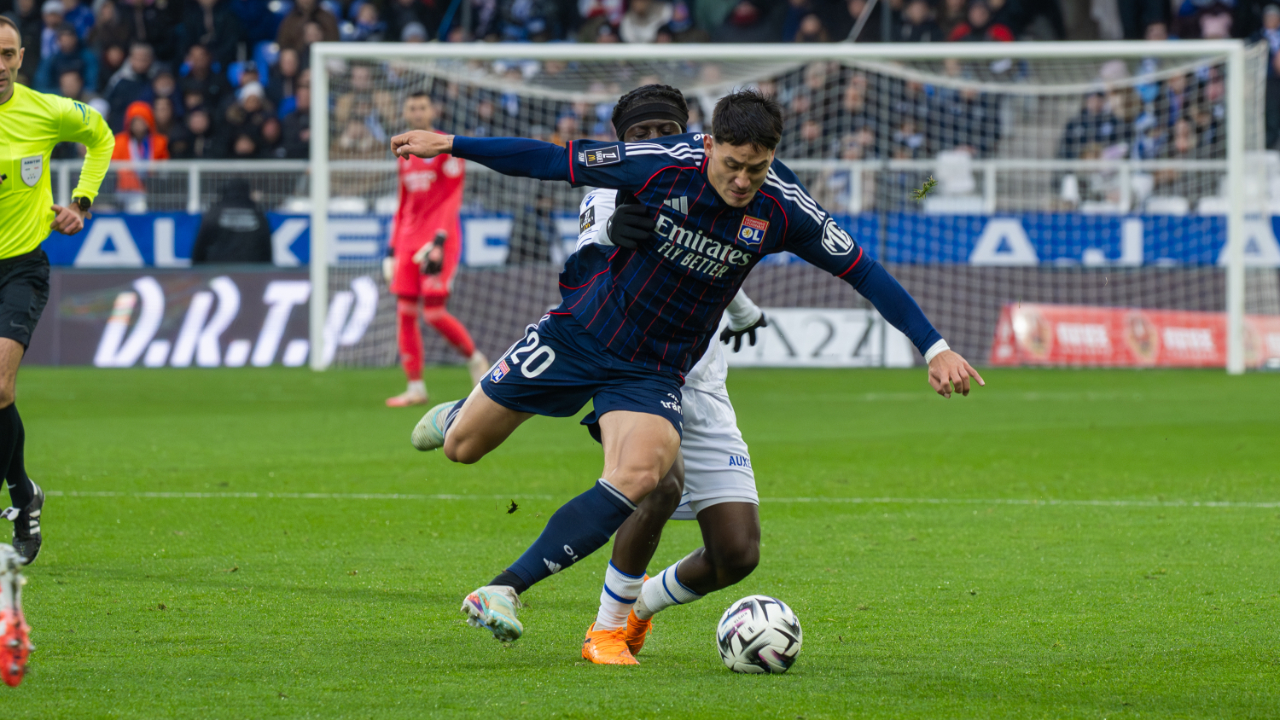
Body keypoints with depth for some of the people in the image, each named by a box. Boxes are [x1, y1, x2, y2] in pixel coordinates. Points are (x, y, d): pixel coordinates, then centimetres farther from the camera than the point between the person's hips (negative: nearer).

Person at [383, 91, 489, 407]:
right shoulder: (405, 154, 17)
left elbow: (452, 199, -11)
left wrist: (439, 241, -21)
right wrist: (392, 250, 16)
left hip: (439, 236, -6)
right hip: (409, 238, 7)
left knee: (434, 312, -14)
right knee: (405, 311, -2)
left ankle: (475, 358, 10)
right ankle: (415, 387, 1)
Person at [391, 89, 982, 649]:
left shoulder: (783, 210, -15)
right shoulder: (661, 165, -19)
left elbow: (862, 271, -7)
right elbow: (552, 161, -9)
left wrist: (934, 348, -9)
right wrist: (451, 145, -8)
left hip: (655, 372, 0)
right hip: (583, 329, 0)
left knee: (637, 477, -29)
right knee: (462, 448, 7)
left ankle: (503, 591, -24)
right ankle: (459, 414, 48)